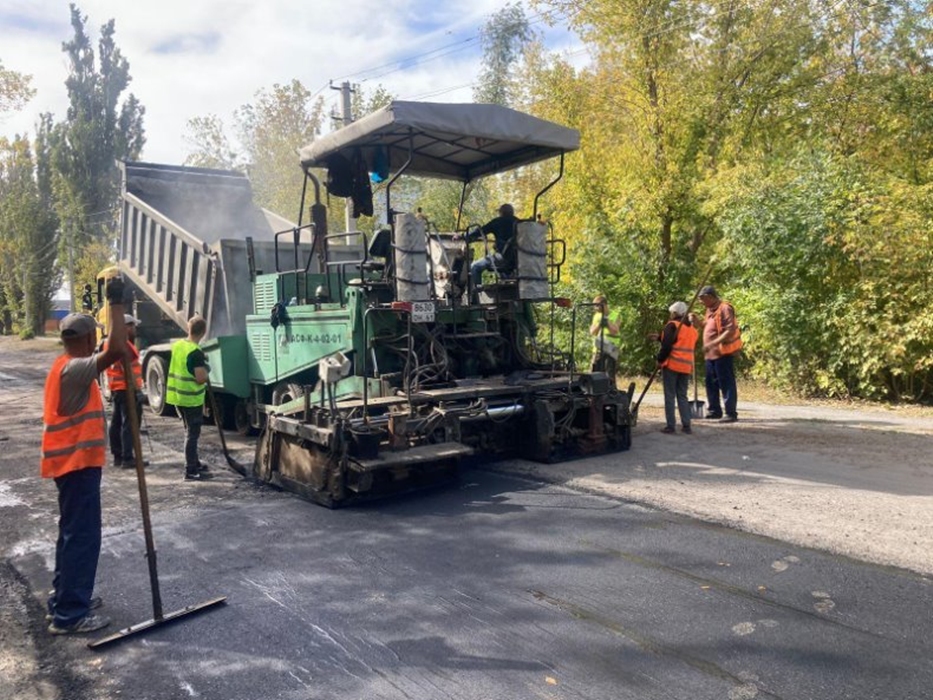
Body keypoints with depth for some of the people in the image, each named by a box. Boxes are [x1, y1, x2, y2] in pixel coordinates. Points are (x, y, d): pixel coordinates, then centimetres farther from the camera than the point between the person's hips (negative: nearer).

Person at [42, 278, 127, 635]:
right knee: (82, 535, -3)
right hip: (77, 463, -10)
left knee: (73, 533, 18)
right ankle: (69, 614, 5)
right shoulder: (74, 370, -20)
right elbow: (116, 350, -35)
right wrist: (116, 304, -28)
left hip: (71, 461, 10)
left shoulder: (64, 367, 11)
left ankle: (64, 599, 29)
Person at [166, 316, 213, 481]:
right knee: (192, 434, -1)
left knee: (190, 432, 19)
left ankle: (194, 464, 31)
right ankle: (191, 471, 3)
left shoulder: (177, 345, 5)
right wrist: (206, 371, -3)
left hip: (177, 396, 8)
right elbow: (200, 379, -23)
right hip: (191, 399, -8)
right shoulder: (196, 352, -20)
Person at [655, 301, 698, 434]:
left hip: (671, 365, -6)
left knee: (670, 396, 0)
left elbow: (667, 346, -16)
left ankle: (670, 426, -1)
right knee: (682, 396, 12)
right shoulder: (692, 329, 14)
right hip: (686, 366, 6)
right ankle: (686, 425, 7)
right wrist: (660, 337, 25)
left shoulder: (672, 325, -8)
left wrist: (660, 360, -4)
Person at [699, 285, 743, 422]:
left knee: (726, 383, -5)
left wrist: (714, 343, -26)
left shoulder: (724, 308, -14)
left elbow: (731, 330, -21)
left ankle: (731, 413, 0)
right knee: (711, 382, 14)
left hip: (723, 352, -10)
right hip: (711, 353, 10)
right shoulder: (710, 310, 15)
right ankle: (714, 410, 24)